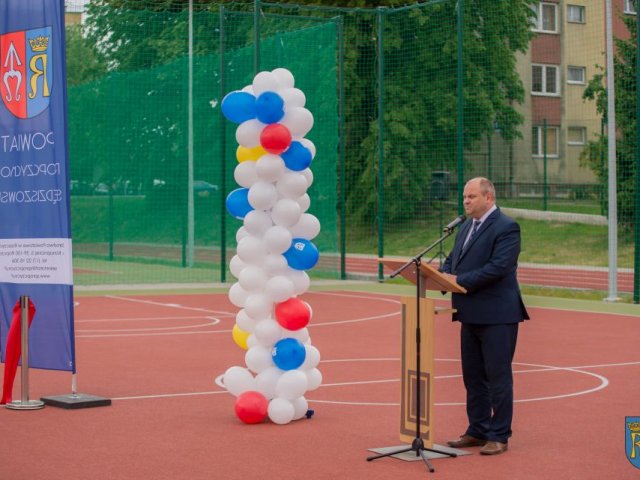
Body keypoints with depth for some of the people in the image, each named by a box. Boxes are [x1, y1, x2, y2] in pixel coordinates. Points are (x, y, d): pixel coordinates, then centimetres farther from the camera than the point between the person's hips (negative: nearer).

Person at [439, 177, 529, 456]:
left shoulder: (506, 228, -13)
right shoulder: (466, 227, 15)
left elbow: (498, 267, -22)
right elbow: (452, 260, 18)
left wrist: (459, 280, -22)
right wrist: (443, 274, -5)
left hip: (497, 315, -9)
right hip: (471, 315, 9)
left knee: (498, 377, -1)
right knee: (473, 377, 14)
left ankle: (499, 437, 6)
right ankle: (477, 431, 24)